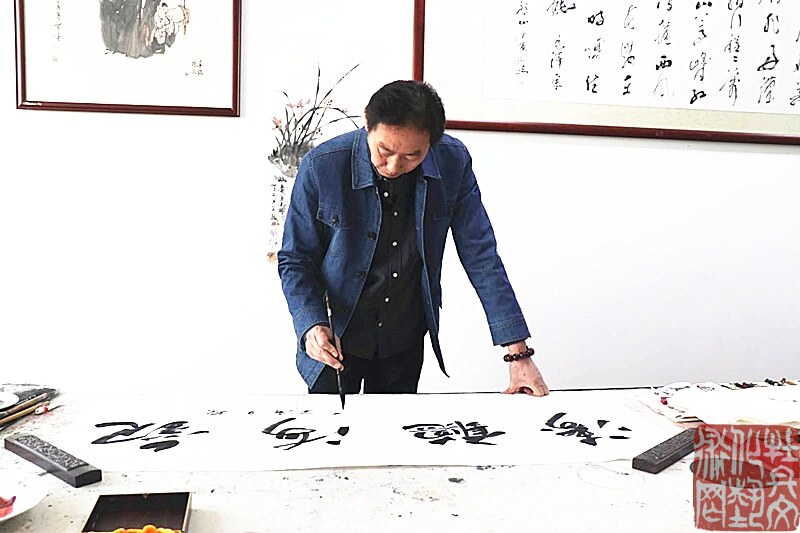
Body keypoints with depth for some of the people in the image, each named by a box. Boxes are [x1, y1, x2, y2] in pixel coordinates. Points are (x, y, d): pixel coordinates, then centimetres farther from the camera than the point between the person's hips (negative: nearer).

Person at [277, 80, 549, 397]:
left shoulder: (453, 163, -14)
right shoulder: (322, 167, -21)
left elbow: (481, 255, -8)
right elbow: (294, 260, -10)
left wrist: (518, 352, -12)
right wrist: (311, 326, -28)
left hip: (406, 339, 2)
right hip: (337, 338, -2)